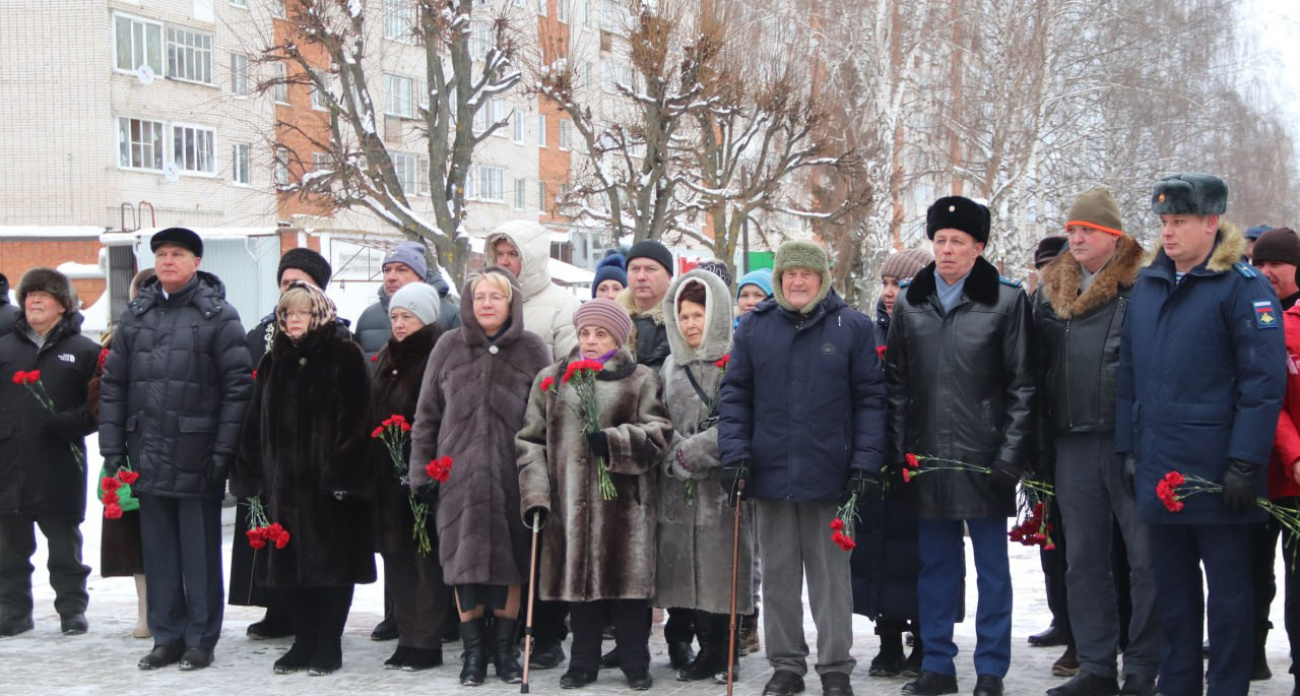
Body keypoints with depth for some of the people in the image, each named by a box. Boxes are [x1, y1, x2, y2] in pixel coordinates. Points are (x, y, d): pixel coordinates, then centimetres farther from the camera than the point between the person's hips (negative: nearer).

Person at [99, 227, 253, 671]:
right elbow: (113, 384, 12)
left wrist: (224, 448, -12)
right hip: (148, 455, 4)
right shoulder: (136, 315, 12)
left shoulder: (218, 316, -2)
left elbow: (238, 384, -7)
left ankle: (200, 639, 11)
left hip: (196, 455, -4)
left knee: (200, 550, 2)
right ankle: (166, 637, 19)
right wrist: (112, 448, 5)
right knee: (158, 550, 10)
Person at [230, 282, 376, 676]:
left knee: (332, 564, 1)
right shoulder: (273, 363, 14)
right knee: (292, 565, 8)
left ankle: (328, 645, 9)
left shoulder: (345, 358, -2)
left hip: (329, 481, -5)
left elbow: (357, 420, -9)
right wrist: (252, 477, 5)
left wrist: (343, 470, -17)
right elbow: (255, 424, 13)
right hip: (284, 482, 5)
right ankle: (305, 642, 18)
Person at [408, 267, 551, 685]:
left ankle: (505, 648, 18)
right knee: (465, 559, 2)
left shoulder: (532, 350, 3)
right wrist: (422, 470, 5)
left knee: (509, 561, 4)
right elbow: (427, 414, 9)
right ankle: (474, 651, 12)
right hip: (459, 473, 1)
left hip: (512, 474, -1)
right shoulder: (450, 347, 7)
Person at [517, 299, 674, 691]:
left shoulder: (641, 381, 7)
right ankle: (583, 663, 17)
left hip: (624, 503, -2)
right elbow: (530, 439, 10)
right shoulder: (551, 380, 13)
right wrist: (535, 492, -1)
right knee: (579, 578, 5)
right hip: (570, 501, 2)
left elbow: (658, 434, -2)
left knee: (626, 579, 0)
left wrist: (612, 442, -17)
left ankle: (635, 663, 12)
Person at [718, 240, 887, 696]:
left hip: (828, 475, -2)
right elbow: (735, 395, 6)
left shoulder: (852, 327, -1)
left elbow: (870, 398, -2)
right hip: (770, 471, 2)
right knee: (778, 575, 10)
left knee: (831, 575, 7)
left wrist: (866, 463, -8)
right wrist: (735, 453, -5)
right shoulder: (754, 327, 5)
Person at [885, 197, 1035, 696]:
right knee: (935, 563, 10)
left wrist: (1010, 455, -9)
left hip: (984, 459, -3)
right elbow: (896, 383, 11)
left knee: (992, 565, 4)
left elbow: (1022, 386, -3)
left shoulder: (1006, 300, -1)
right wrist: (898, 450, 4)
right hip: (926, 455, 3)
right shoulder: (910, 303, 9)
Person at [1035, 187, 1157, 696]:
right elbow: (1039, 366, 17)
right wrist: (1042, 444, 12)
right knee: (1084, 559, 10)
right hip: (1073, 443, 6)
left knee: (1147, 557, -1)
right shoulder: (1052, 290, 13)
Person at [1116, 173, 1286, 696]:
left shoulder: (1242, 286, -8)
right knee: (1172, 589, 13)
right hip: (1159, 470, 6)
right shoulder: (1147, 286, 11)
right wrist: (1128, 447, 11)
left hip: (1217, 472, -6)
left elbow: (1265, 379, -13)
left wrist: (1245, 462, -17)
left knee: (1228, 590, 4)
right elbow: (1129, 373, 16)